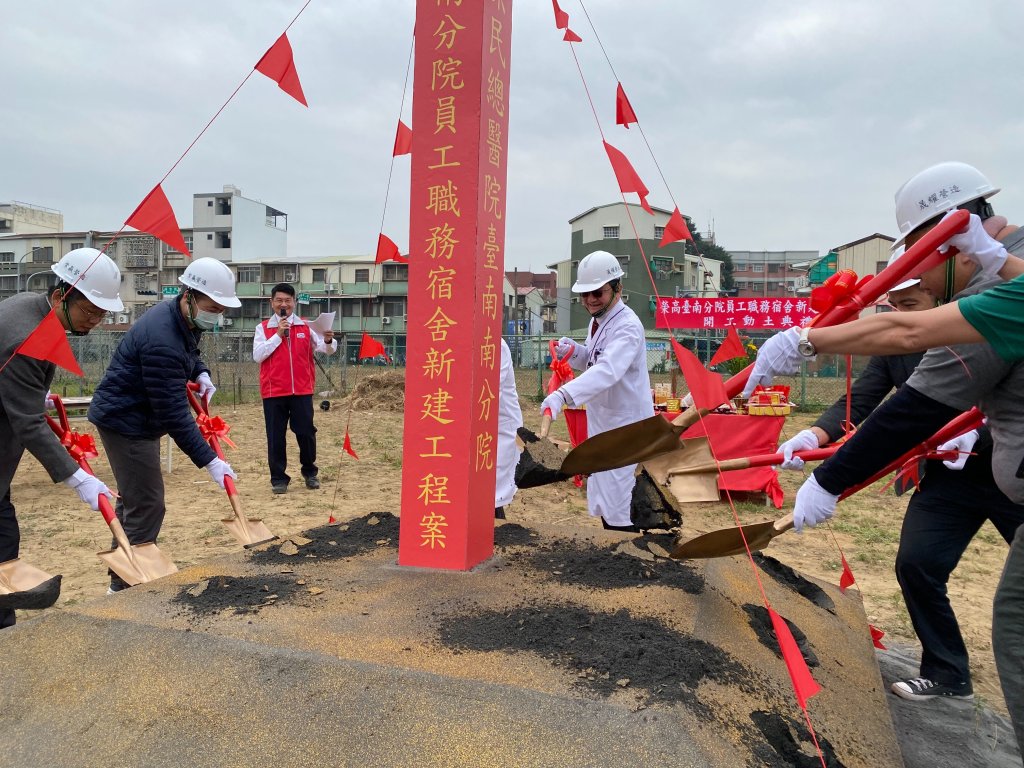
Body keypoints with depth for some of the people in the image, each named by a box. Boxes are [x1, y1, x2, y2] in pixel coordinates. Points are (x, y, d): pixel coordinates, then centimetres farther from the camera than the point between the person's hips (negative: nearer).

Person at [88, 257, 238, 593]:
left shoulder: (184, 320, -1)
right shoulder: (162, 340, -31)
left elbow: (188, 353, 23)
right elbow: (174, 413, -31)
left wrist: (200, 373, 1)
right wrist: (209, 460, -30)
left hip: (135, 417, 11)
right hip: (125, 421, -10)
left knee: (134, 501, 19)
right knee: (147, 506, -8)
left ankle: (122, 579, 32)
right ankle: (127, 587, 3)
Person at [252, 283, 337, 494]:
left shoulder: (306, 326, 7)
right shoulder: (263, 328, 5)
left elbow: (327, 349, 3)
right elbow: (257, 355, -5)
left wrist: (328, 341, -20)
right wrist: (278, 335, -10)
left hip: (302, 391, 1)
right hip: (274, 391, -1)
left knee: (306, 433, 5)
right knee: (276, 436, 3)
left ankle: (310, 472, 24)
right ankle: (278, 478, 14)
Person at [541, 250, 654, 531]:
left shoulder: (627, 326, -23)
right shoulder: (598, 320, 6)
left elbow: (608, 369, -40)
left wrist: (563, 394, -55)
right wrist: (574, 351, -6)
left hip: (625, 426, -9)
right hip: (602, 423, 10)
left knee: (617, 512, -5)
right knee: (602, 506, 21)